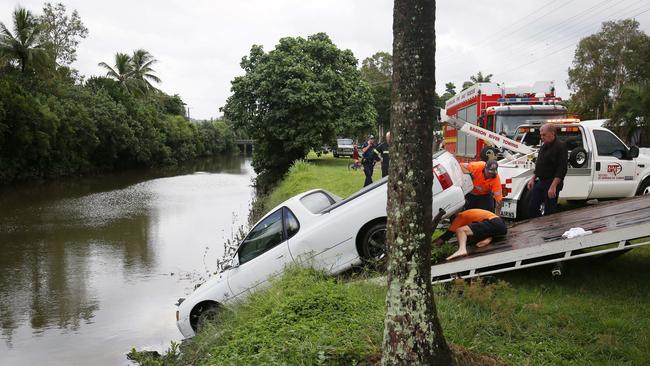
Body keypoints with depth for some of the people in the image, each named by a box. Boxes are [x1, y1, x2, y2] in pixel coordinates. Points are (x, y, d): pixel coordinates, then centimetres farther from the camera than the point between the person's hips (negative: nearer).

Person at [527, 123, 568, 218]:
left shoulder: (560, 147, -13)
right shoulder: (543, 147, 15)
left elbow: (562, 169, -20)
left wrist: (553, 186, -25)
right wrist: (533, 179, 14)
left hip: (552, 183, -9)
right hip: (540, 182, 9)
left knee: (549, 212, -3)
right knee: (532, 207, 8)